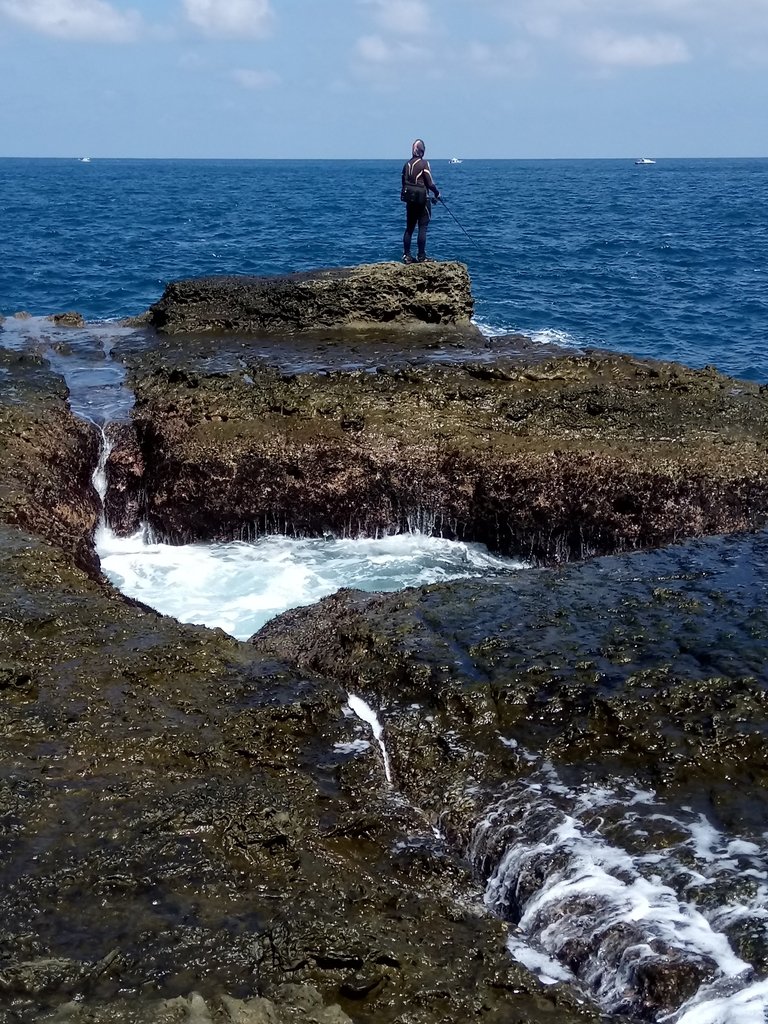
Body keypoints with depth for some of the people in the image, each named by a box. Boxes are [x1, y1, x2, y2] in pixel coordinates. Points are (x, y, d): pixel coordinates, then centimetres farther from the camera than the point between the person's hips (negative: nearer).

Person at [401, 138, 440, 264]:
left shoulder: (407, 164, 7)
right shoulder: (424, 164, -11)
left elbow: (404, 182, 12)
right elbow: (430, 183, -12)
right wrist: (437, 192, 4)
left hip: (409, 199, 6)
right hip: (422, 199, -6)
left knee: (409, 227, 10)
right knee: (422, 227, -2)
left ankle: (406, 255, 9)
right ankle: (421, 256, -3)